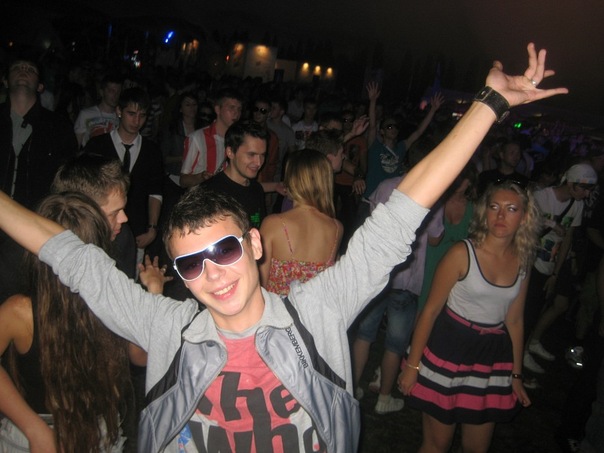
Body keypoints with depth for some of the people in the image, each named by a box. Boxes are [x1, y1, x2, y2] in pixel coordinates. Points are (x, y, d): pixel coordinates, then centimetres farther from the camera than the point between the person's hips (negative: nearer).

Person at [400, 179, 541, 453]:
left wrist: (516, 374, 15)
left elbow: (514, 320, 11)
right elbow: (431, 310, -10)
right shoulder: (462, 253, -14)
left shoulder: (522, 261, 1)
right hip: (449, 351, -4)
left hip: (493, 358, 5)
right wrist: (412, 364, -9)